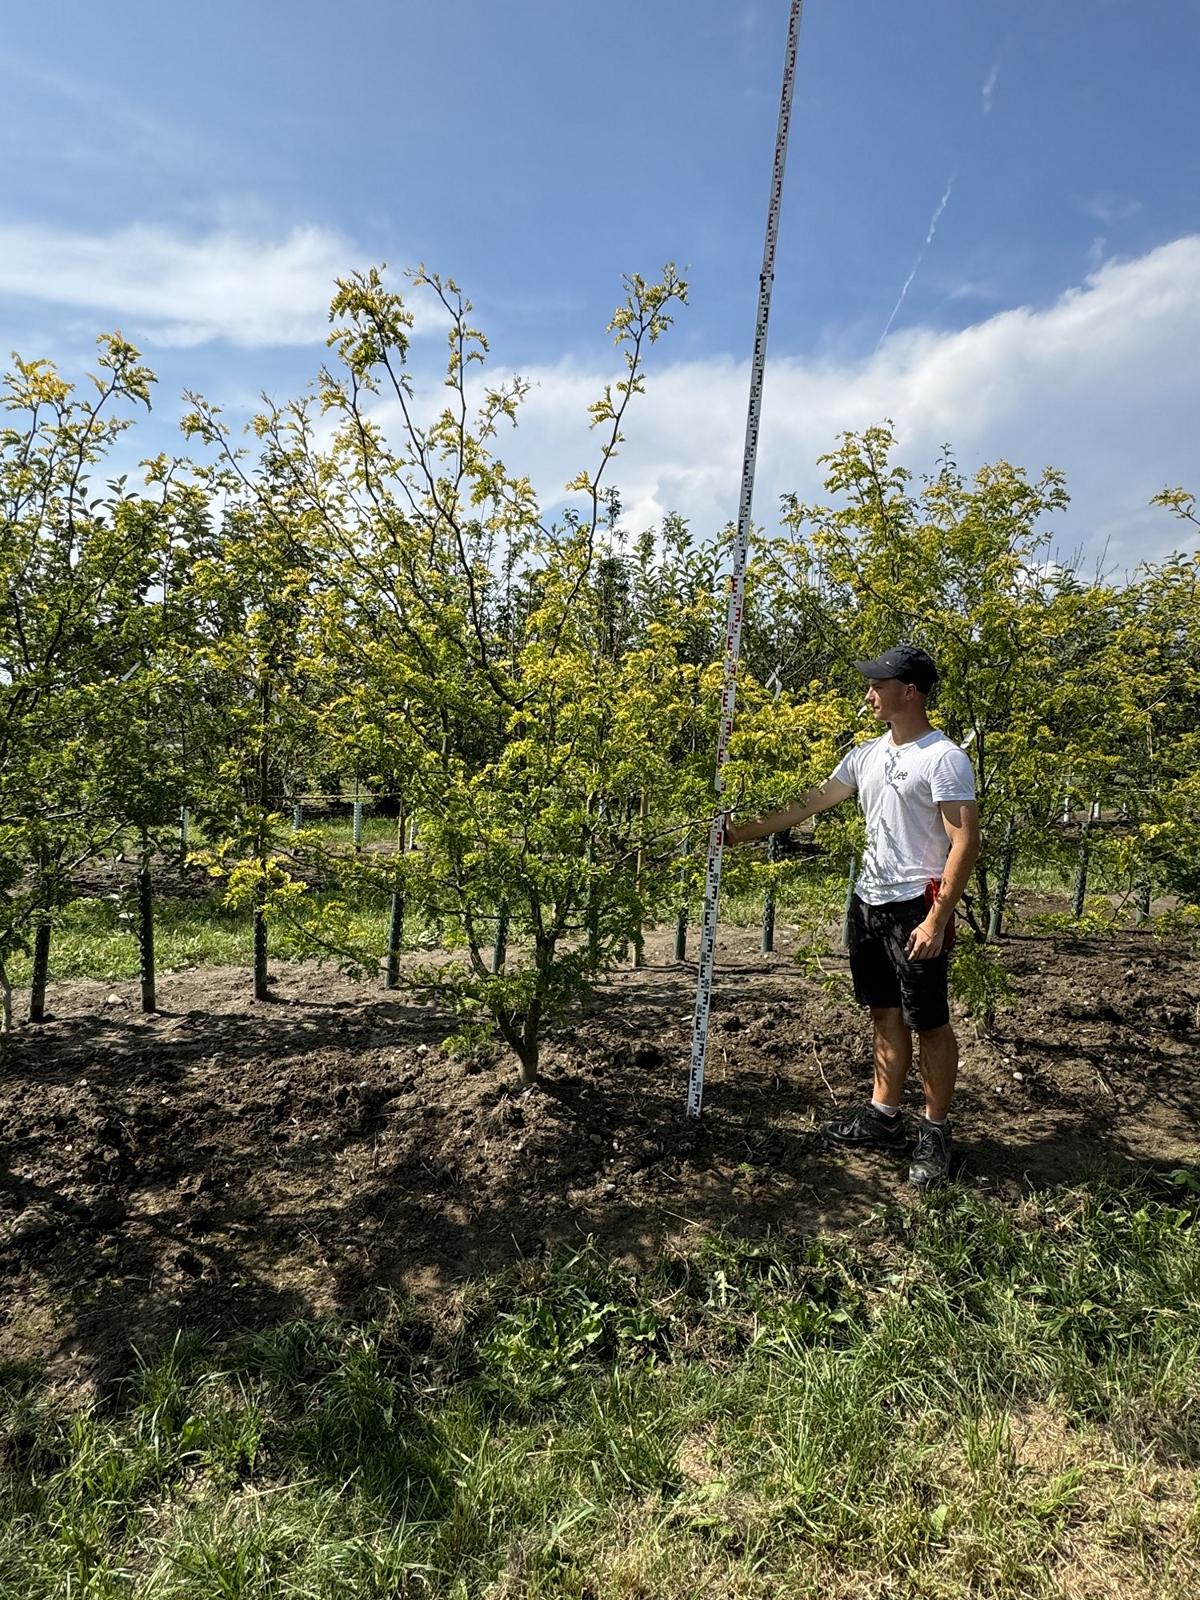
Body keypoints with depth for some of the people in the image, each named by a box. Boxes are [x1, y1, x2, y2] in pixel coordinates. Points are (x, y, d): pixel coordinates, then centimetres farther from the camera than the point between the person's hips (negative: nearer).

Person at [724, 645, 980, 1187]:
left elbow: (966, 842, -17)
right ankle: (883, 1118, 26)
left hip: (916, 908, -8)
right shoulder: (867, 755, 10)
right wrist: (744, 832, 14)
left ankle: (935, 1132, 17)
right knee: (886, 1014, 15)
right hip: (869, 900, 8)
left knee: (929, 1021, 3)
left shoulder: (944, 758, -13)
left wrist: (937, 919, -21)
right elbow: (811, 802, 16)